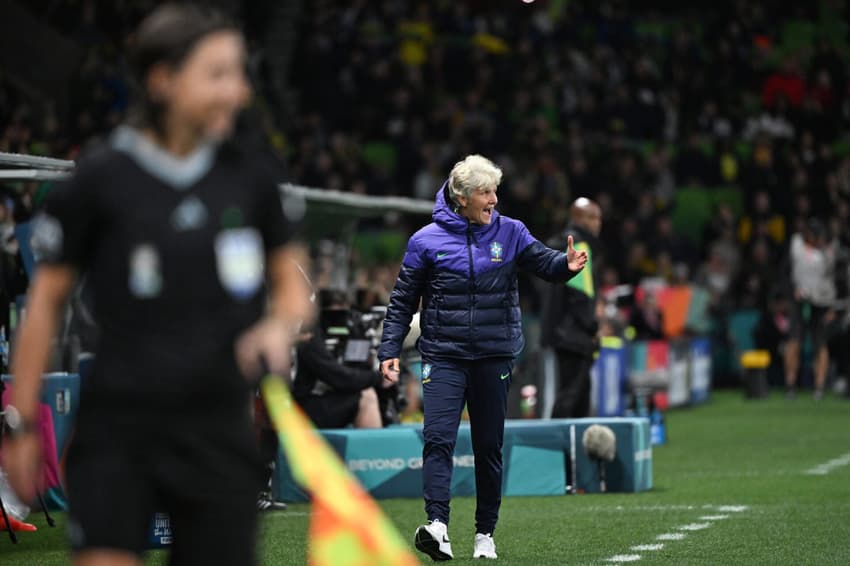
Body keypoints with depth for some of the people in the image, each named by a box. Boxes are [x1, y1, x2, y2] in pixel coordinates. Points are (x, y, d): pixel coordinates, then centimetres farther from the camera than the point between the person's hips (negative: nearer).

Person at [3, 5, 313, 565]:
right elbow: (46, 301, 3)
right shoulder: (102, 179, -5)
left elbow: (292, 282, 17)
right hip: (119, 429, -3)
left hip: (220, 429, 3)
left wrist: (280, 325, -7)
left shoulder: (247, 178, 4)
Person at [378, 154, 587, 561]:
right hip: (443, 357, -2)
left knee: (489, 446, 7)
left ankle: (485, 533, 16)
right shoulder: (426, 241, 0)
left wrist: (567, 264, -28)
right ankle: (437, 524, -26)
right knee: (439, 438, -17)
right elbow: (402, 301, 4)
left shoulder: (510, 233, 4)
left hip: (495, 356, 2)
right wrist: (389, 351, -2)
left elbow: (544, 262, -5)